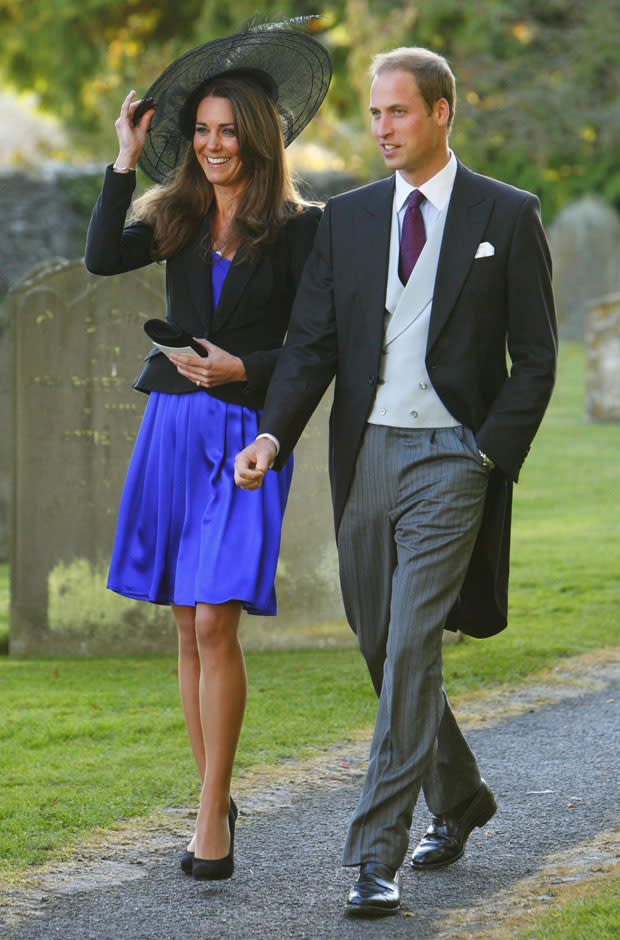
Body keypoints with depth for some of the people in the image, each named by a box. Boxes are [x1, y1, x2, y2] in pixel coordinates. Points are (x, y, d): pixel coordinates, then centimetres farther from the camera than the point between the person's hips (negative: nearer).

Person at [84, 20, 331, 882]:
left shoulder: (296, 227, -1)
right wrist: (124, 162, -6)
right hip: (171, 426, 5)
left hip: (245, 434, -5)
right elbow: (102, 259, -6)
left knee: (215, 622, -13)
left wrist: (243, 370, -16)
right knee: (188, 626, 7)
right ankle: (216, 799, 17)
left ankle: (211, 817, -9)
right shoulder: (178, 216, 11)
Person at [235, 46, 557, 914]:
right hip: (364, 454, 5)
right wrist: (273, 436, -10)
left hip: (449, 459, -5)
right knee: (383, 647, 12)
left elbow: (535, 356, 0)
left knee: (411, 648, -14)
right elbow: (312, 343, 5)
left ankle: (378, 854, -13)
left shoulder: (507, 216, 0)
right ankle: (458, 798, 35)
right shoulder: (346, 218, 10)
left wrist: (490, 457, -10)